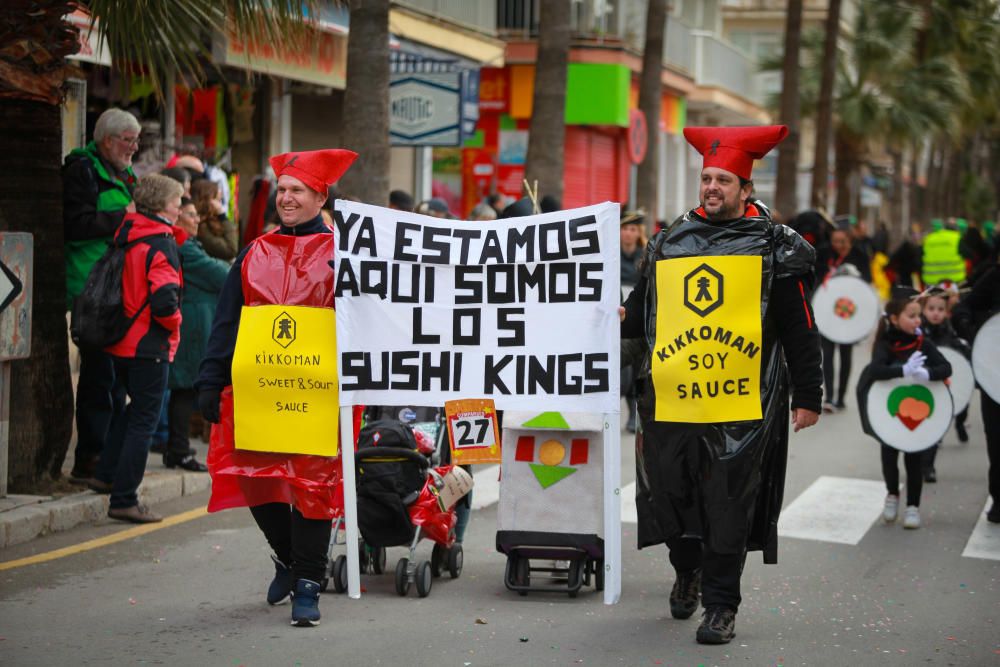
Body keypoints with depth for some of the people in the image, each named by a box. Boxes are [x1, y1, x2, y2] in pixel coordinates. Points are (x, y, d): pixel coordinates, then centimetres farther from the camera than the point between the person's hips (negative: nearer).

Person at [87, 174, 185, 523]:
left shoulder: (125, 235, 7)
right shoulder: (161, 244, -17)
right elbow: (164, 300, -26)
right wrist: (173, 323, -7)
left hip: (121, 341, 8)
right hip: (150, 346, -8)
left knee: (136, 408, 26)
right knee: (144, 419, -1)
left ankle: (106, 475, 29)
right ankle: (124, 500, 0)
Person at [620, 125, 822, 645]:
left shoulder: (774, 249, 3)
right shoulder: (667, 245, 12)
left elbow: (800, 332, 4)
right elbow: (640, 314, 21)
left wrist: (807, 397, 2)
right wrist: (617, 319, -1)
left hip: (742, 406, -3)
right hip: (670, 401, 3)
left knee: (728, 510, 0)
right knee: (670, 497, 11)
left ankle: (720, 603, 11)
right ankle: (688, 570, 38)